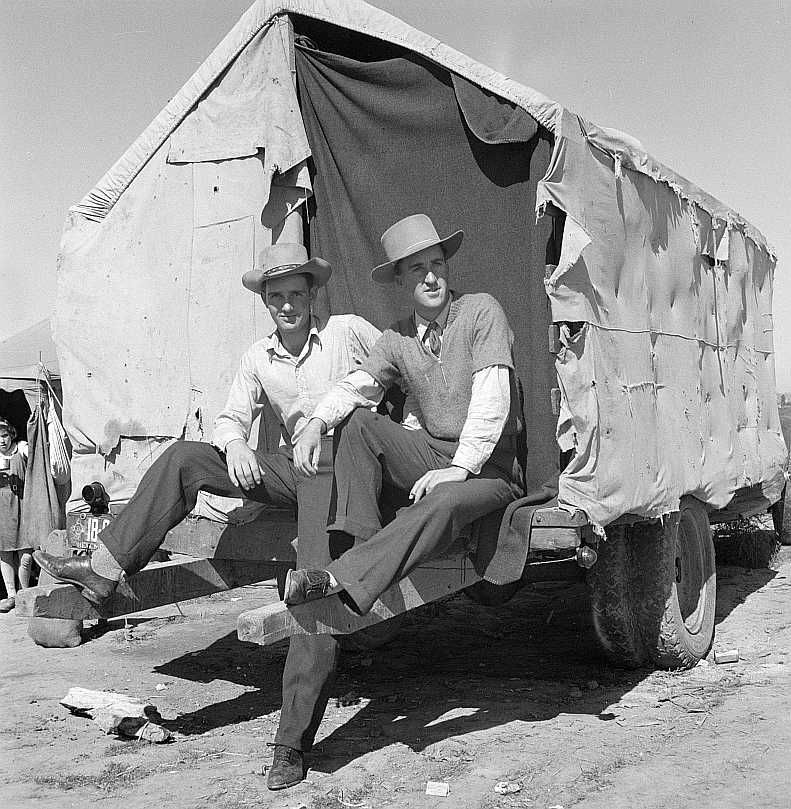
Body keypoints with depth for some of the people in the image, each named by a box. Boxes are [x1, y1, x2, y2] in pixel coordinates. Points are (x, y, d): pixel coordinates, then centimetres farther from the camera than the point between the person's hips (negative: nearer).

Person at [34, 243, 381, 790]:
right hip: (289, 465, 5)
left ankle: (293, 744, -16)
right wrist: (235, 444, -12)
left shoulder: (350, 331, 1)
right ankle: (104, 572, -15)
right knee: (181, 459, -14)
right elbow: (232, 417, 12)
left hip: (340, 463, -5)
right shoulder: (258, 358, 13)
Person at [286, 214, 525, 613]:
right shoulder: (396, 339, 8)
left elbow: (492, 399, -16)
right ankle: (361, 543, -21)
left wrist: (461, 467, -23)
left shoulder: (481, 310, -7)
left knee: (443, 503, -37)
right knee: (357, 421, -15)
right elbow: (353, 386, -1)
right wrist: (316, 424, -23)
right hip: (430, 456, 5)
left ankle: (342, 578, -40)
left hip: (490, 467, -5)